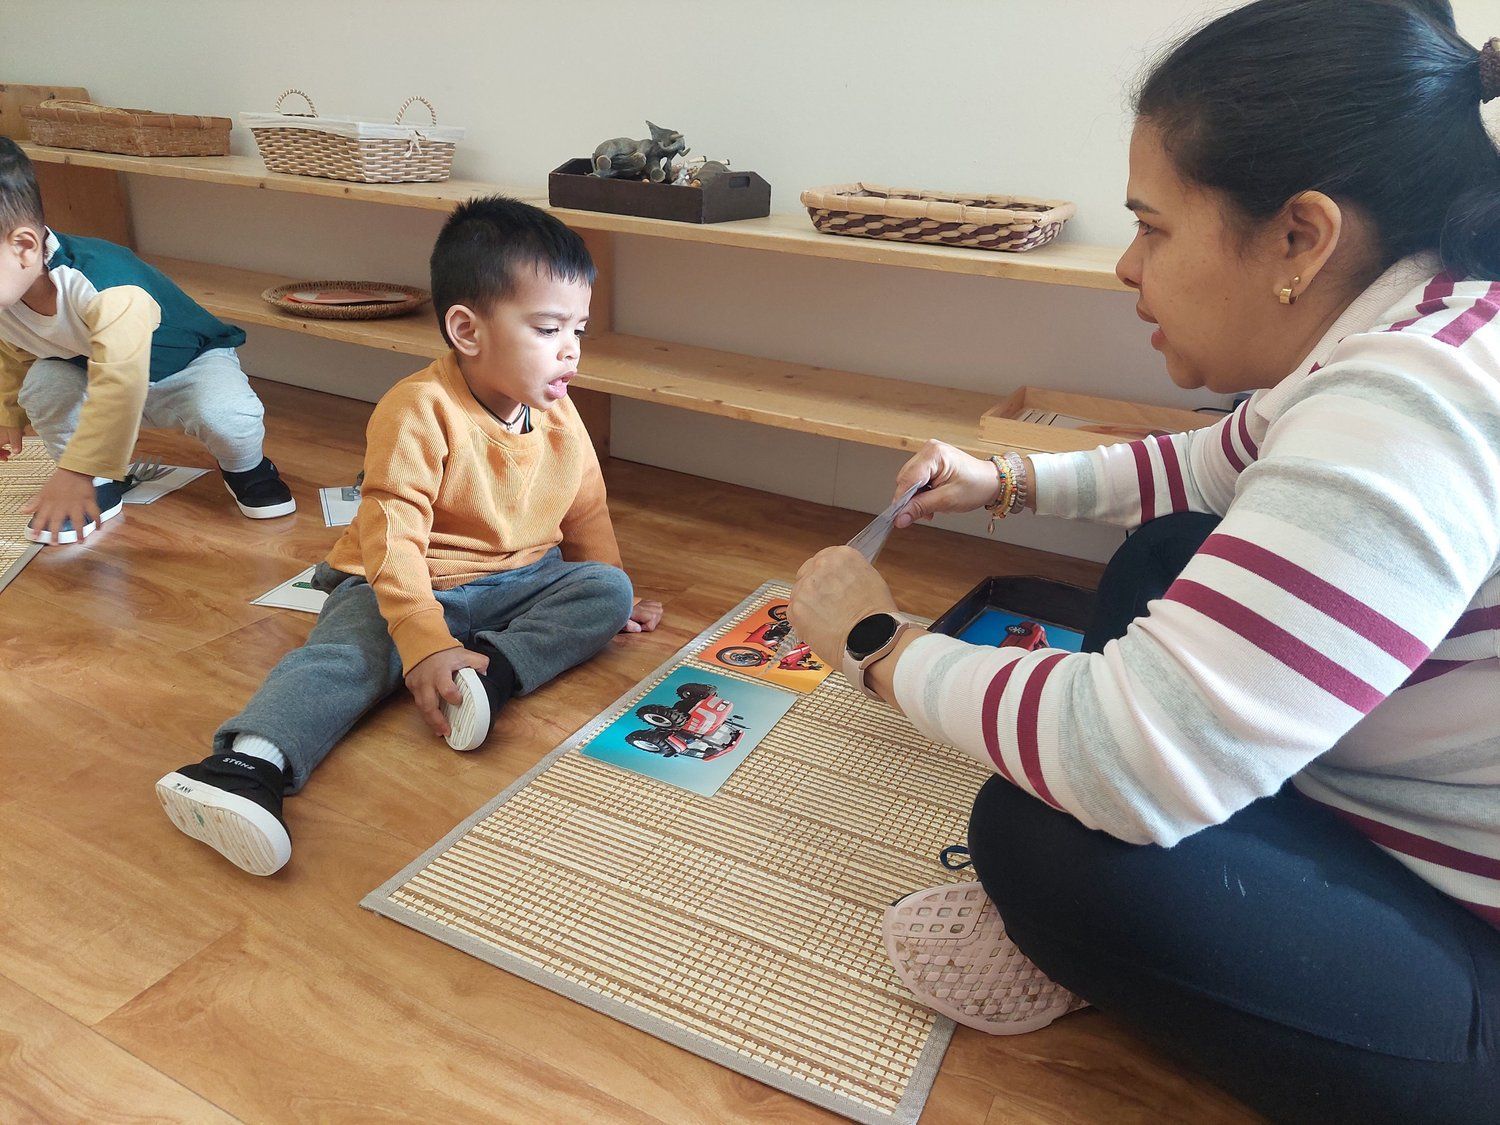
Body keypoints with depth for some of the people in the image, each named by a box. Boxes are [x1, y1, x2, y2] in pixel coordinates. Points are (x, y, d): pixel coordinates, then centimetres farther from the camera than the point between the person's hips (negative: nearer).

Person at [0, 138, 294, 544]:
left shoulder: (106, 286, -39)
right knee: (43, 384, -21)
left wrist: (75, 472, -42)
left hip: (189, 364, -6)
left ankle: (244, 468, 0)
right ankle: (102, 486, 0)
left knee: (224, 415, -37)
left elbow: (118, 385, -44)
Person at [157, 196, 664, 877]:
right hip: (403, 587, -5)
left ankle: (495, 670, -31)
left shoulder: (560, 419, 3)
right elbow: (393, 538, -26)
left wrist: (607, 601, 19)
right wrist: (425, 642, -35)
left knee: (608, 590, -15)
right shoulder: (419, 412, -19)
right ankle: (248, 764, -52)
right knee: (348, 652, -32)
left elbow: (585, 514, 18)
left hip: (522, 584, 6)